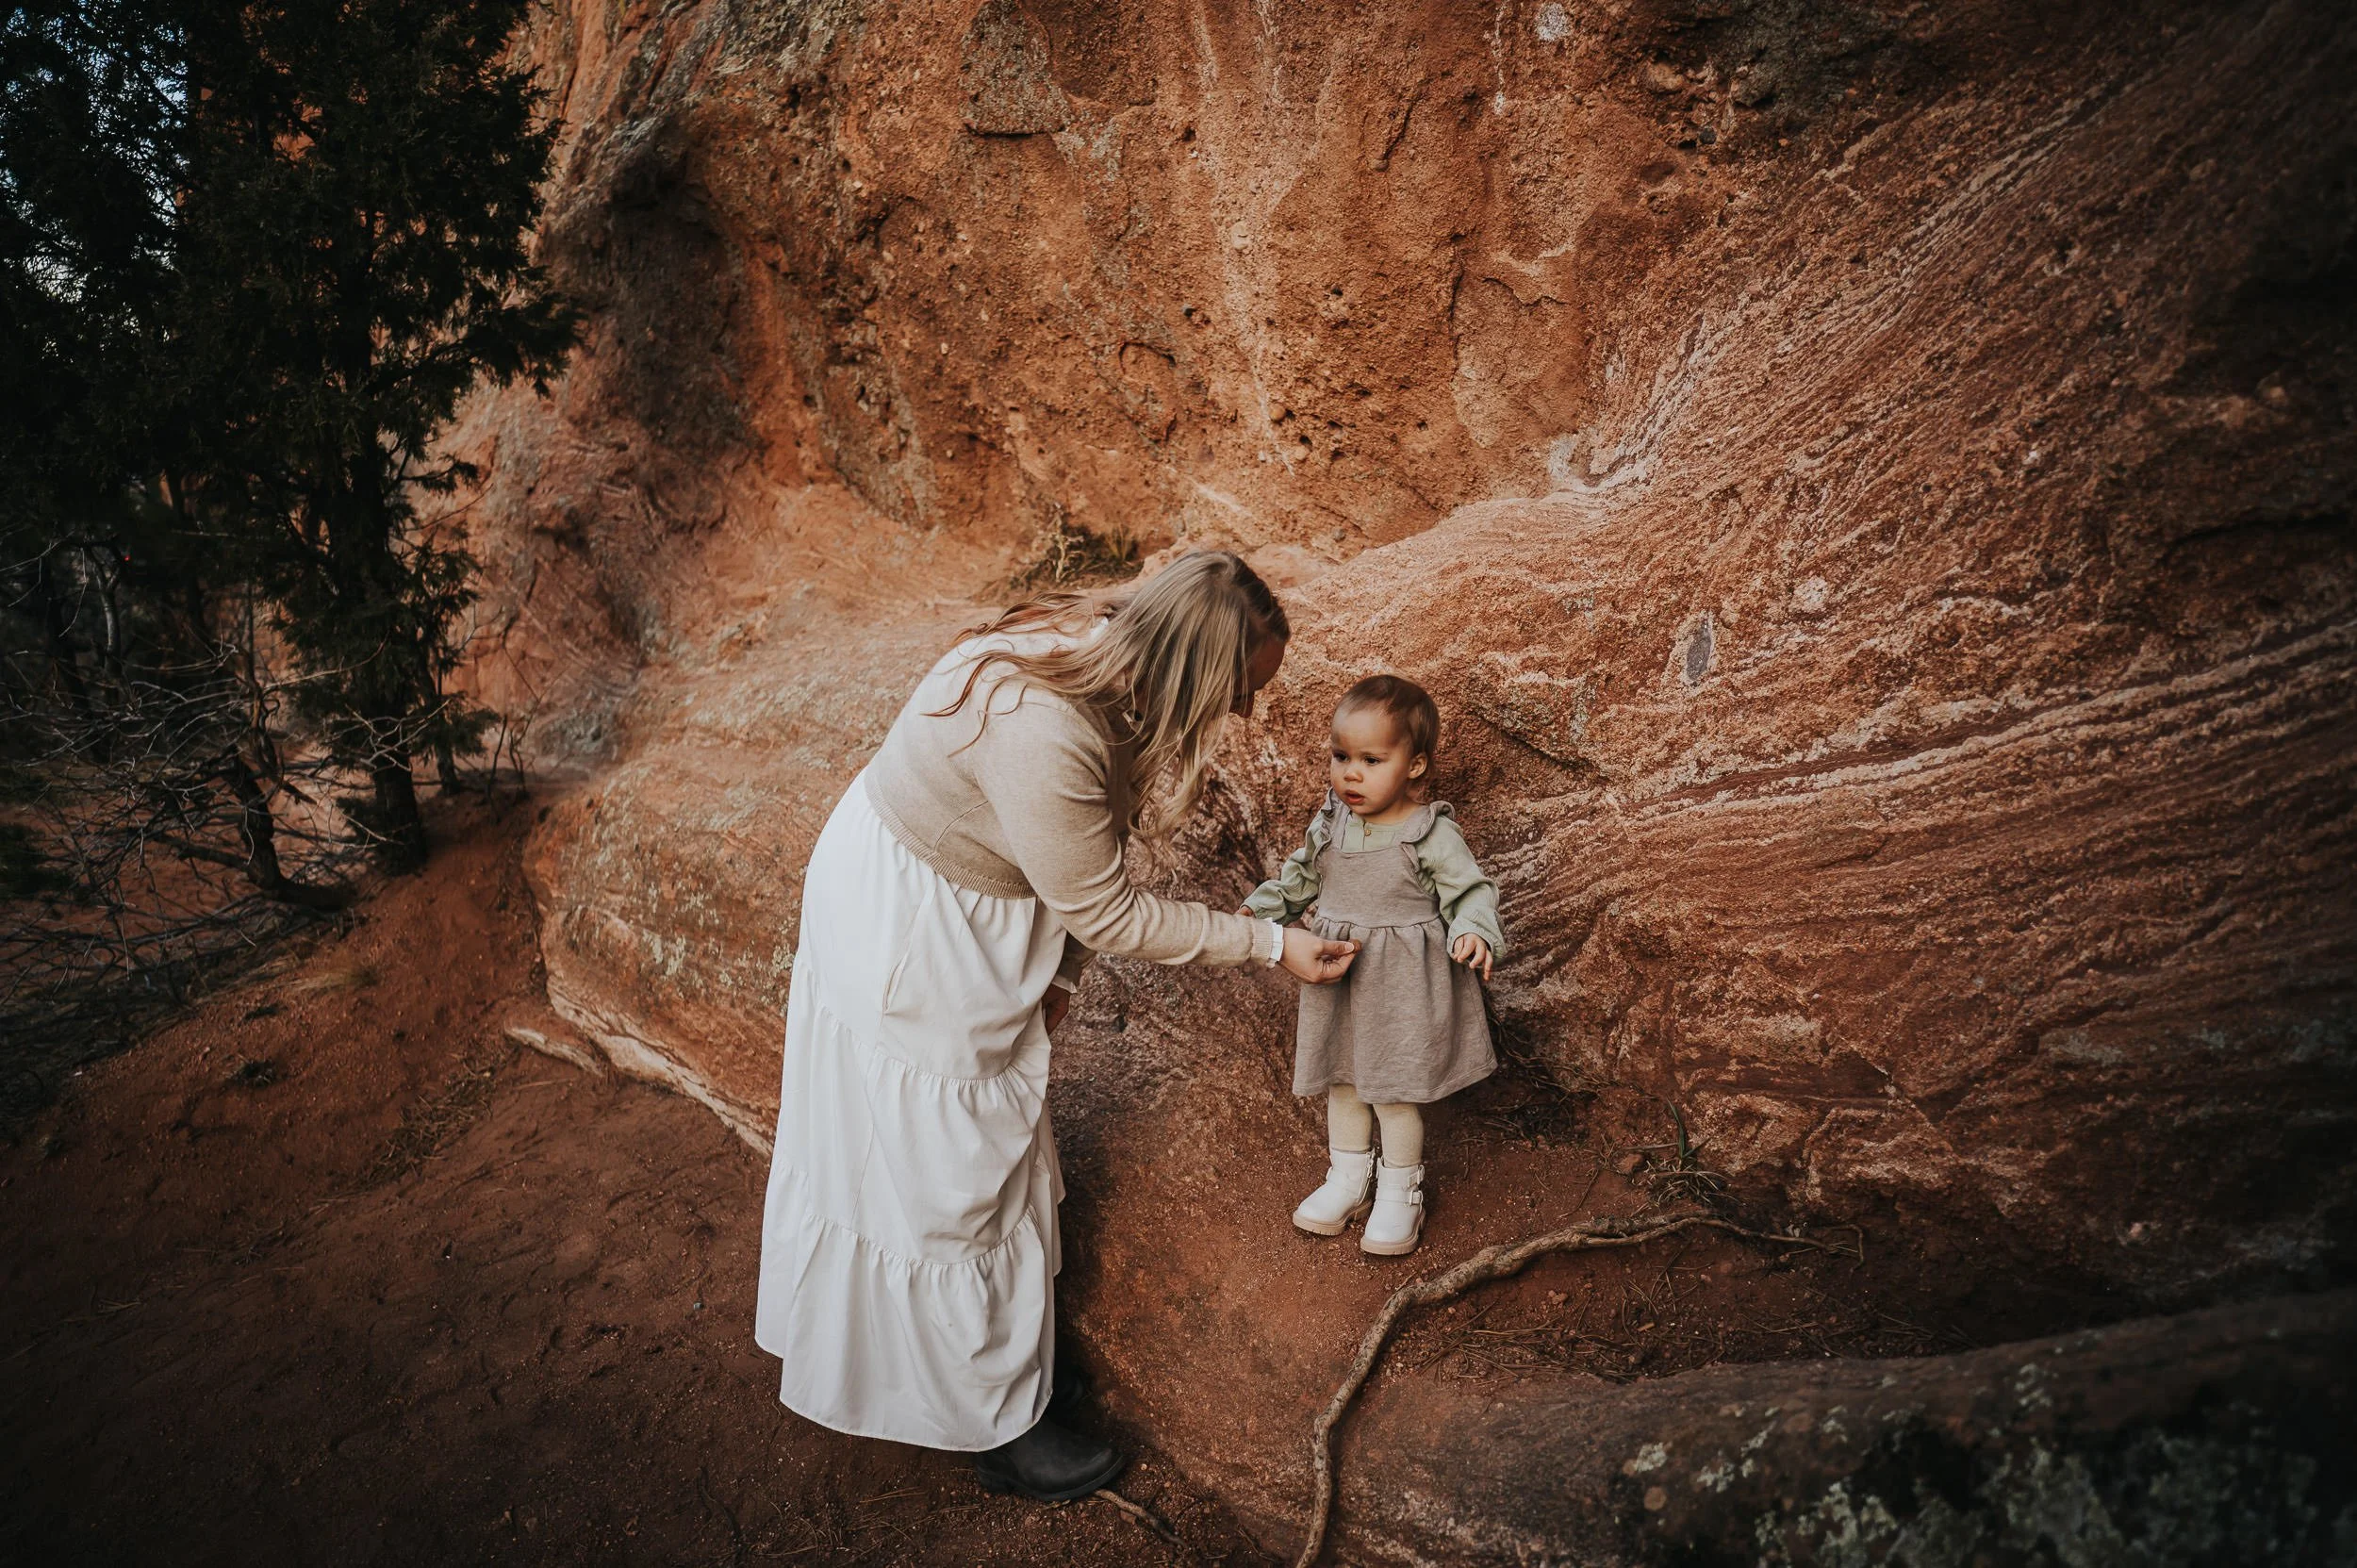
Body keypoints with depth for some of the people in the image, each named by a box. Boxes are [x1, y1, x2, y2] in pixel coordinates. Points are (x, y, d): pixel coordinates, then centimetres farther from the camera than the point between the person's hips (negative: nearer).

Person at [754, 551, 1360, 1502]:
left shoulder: (1104, 652, -10)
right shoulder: (1044, 736, -37)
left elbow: (1087, 850, 2)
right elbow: (1109, 914, -25)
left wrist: (1060, 967, 0)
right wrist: (1270, 945, -18)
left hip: (967, 910, 9)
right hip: (905, 931, -9)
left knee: (989, 1146, 23)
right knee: (944, 1174, 7)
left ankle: (996, 1352, 44)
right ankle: (998, 1426, 27)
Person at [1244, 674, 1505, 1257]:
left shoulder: (1433, 835, -17)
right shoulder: (1329, 822, -1)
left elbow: (1471, 892, -10)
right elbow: (1299, 877, 14)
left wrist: (1474, 933, -29)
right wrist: (1258, 910, 7)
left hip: (1404, 988, -5)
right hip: (1336, 977, 5)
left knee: (1396, 1091, 6)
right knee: (1342, 1082, 17)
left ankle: (1399, 1194, 26)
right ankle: (1349, 1179, 36)